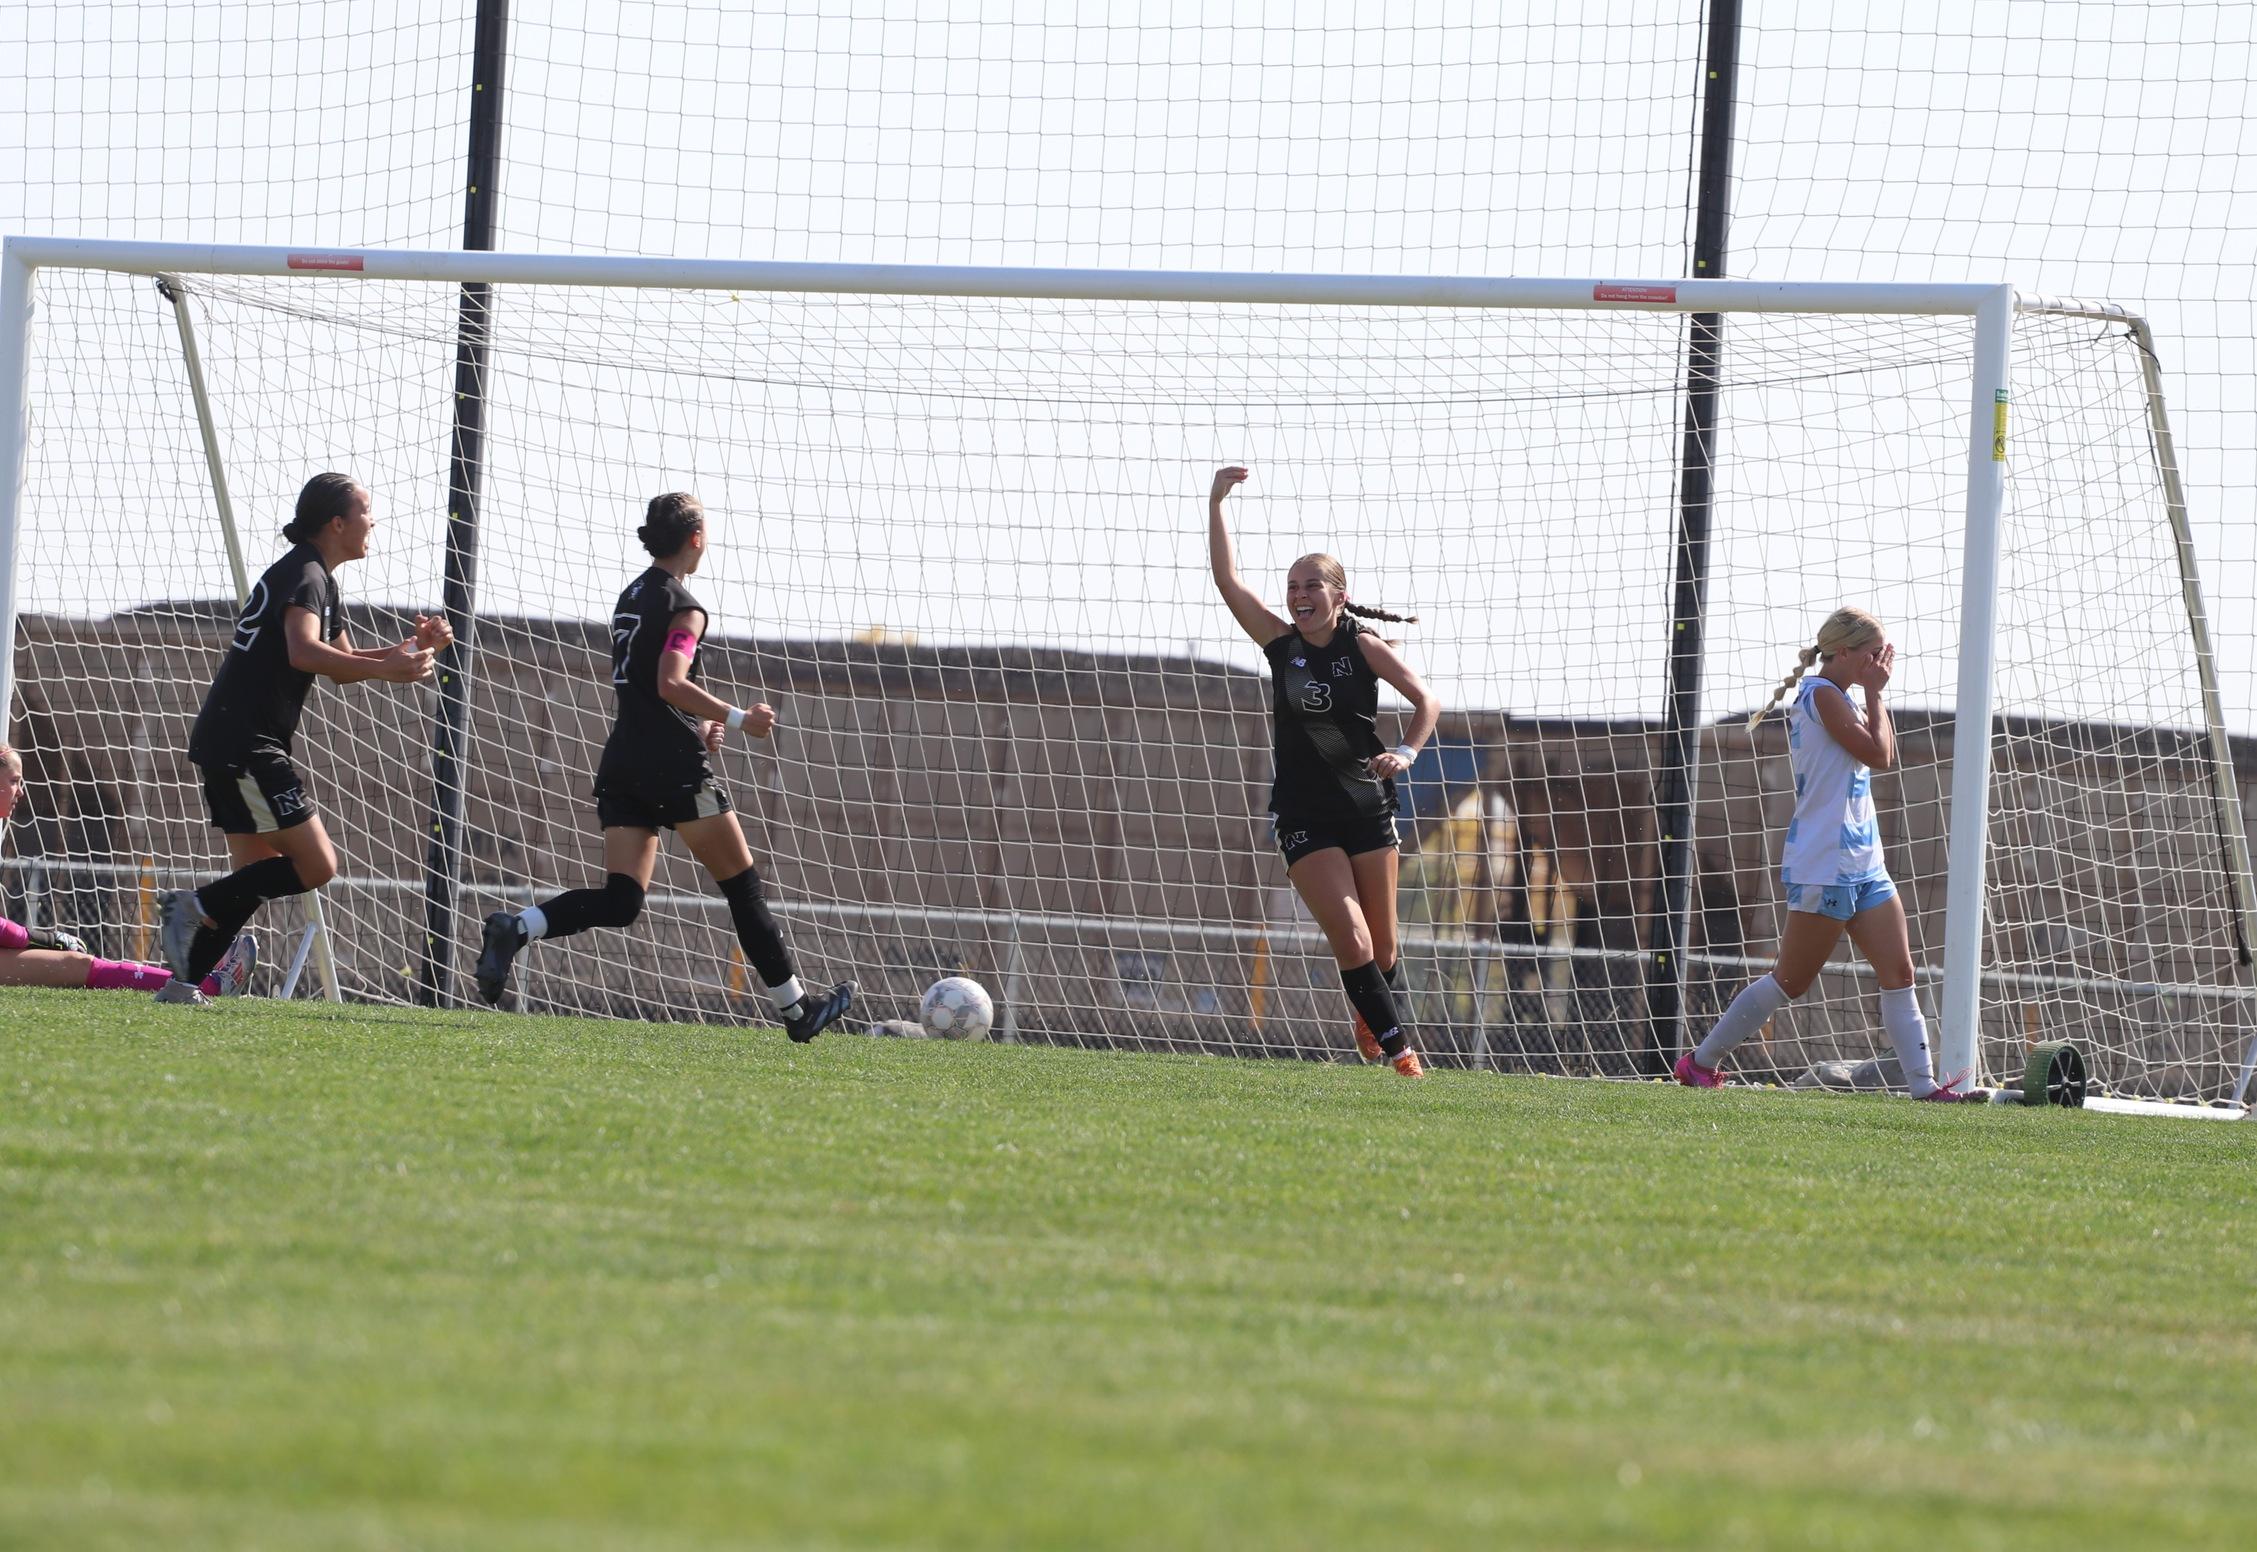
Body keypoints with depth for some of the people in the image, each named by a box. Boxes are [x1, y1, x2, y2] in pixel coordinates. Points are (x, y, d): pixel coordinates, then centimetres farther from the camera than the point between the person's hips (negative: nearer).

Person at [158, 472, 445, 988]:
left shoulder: (321, 581, 20)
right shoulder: (303, 575, -12)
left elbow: (342, 665, 29)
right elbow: (304, 652, -30)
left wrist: (410, 648, 15)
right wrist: (384, 668, -34)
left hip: (226, 744, 11)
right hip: (245, 745, -11)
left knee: (261, 875, 12)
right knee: (316, 864, -12)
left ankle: (186, 980, 8)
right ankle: (198, 907, -11)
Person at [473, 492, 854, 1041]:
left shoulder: (630, 598, 17)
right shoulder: (683, 608, -9)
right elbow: (671, 684, -22)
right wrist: (737, 719, -15)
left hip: (622, 763, 7)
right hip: (675, 767, -7)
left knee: (618, 902, 1)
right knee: (742, 887, 4)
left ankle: (516, 928, -22)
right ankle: (796, 1009, 10)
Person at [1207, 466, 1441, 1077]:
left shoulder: (1364, 648, -3)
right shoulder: (1281, 643, 1)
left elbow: (1426, 700, -5)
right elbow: (1226, 579, -3)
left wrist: (1408, 750, -23)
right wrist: (1215, 504, -9)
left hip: (1366, 805, 0)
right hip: (1304, 815, 0)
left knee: (1381, 944, 5)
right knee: (1351, 941, -13)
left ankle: (1373, 1020, 33)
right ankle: (1396, 1045, -7)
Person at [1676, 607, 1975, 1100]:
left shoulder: (1838, 698, 16)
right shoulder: (1822, 695, -13)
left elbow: (1884, 757, 20)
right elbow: (1877, 754, -16)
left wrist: (1875, 691, 13)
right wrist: (1874, 692, -5)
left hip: (1864, 867, 9)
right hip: (1824, 868, -9)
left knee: (1898, 973, 0)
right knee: (1791, 981, -2)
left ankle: (1924, 1083, -3)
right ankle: (1701, 1062, 8)